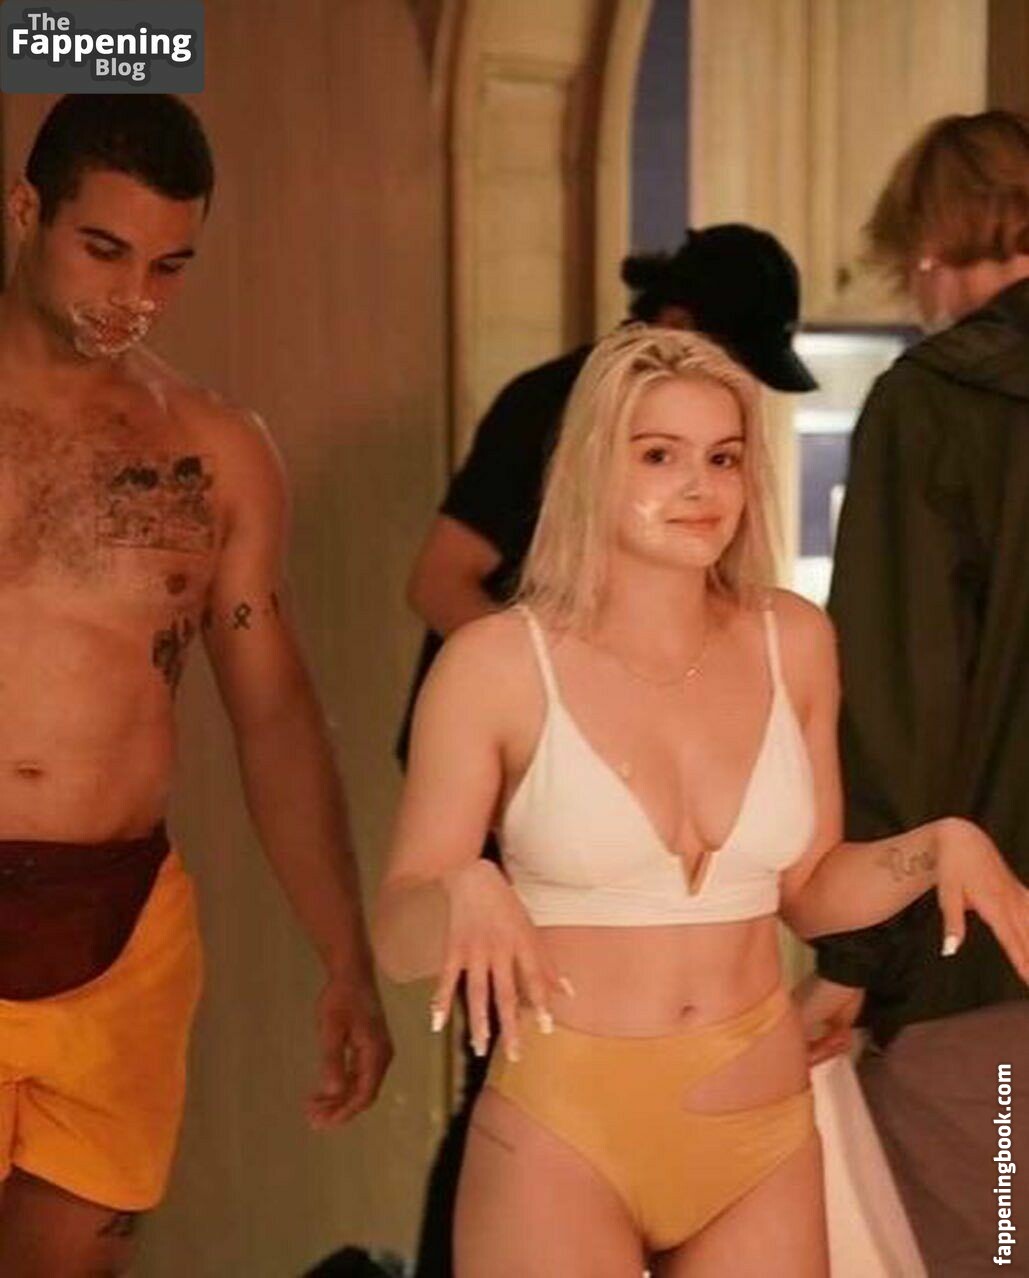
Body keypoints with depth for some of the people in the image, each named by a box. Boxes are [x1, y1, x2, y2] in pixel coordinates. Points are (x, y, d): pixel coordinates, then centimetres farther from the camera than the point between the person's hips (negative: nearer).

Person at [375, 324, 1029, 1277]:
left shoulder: (793, 643, 0)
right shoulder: (496, 664, -11)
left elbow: (807, 892, 10)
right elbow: (399, 941, -9)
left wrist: (939, 843, -6)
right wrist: (464, 893, -29)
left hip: (763, 1131, 4)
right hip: (562, 1137, -3)